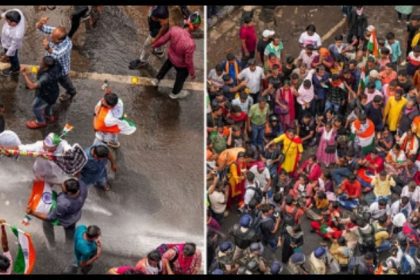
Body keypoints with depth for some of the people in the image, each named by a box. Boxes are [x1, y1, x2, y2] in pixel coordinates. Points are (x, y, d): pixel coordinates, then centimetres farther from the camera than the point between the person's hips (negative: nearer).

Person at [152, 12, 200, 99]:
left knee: (167, 65, 38)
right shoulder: (190, 44, -44)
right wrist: (192, 73, -8)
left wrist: (154, 45, 10)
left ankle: (157, 80, 63)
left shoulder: (174, 29, -31)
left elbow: (164, 39, -11)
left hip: (171, 55, 4)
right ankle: (175, 93, 57)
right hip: (181, 64, -4)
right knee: (181, 77, 29)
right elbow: (189, 61, -28)